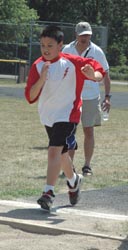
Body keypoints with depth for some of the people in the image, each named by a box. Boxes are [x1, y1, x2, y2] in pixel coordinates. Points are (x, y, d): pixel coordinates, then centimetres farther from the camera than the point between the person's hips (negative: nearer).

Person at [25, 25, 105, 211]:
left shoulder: (71, 62, -13)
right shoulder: (37, 66, -6)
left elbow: (99, 71, -9)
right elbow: (31, 97, -12)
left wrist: (94, 75, -33)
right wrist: (42, 78, -28)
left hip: (67, 115, -5)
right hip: (47, 117, 5)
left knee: (55, 150, -22)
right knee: (61, 153, 20)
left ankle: (49, 192, -23)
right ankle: (73, 181, 47)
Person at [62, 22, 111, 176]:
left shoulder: (97, 51, -2)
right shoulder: (67, 50, 0)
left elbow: (105, 74, 5)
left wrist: (107, 97, -2)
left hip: (91, 98, -1)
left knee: (89, 132, 0)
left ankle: (87, 166, 9)